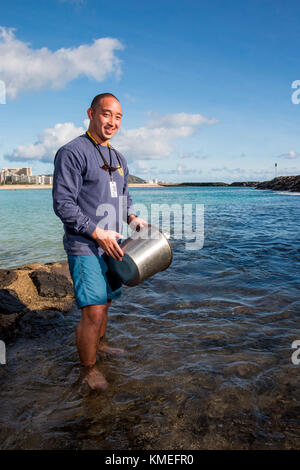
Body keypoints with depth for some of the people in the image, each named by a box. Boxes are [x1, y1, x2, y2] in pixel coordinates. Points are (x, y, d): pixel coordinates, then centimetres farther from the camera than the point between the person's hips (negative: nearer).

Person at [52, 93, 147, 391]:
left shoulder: (118, 159, 15)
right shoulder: (72, 152, -11)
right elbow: (63, 204, -17)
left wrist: (132, 217, 4)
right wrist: (98, 233, -20)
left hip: (110, 244, 8)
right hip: (84, 247, -8)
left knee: (105, 301, 20)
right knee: (93, 311, -9)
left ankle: (99, 345, 42)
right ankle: (89, 370, 10)